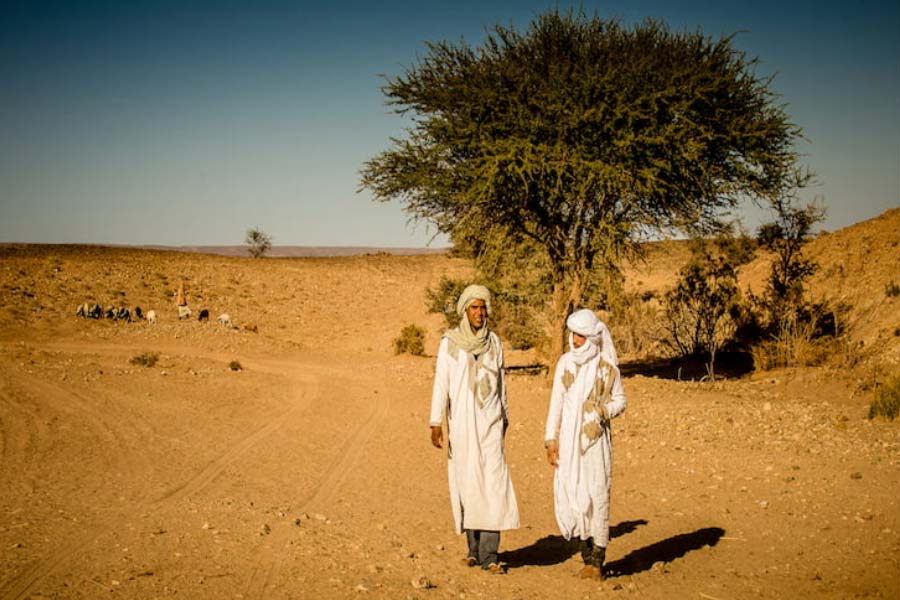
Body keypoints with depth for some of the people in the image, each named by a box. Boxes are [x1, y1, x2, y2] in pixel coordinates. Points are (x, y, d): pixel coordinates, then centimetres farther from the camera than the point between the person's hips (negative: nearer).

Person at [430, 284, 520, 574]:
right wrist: (436, 424, -12)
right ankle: (474, 547, 19)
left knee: (493, 483, -8)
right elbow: (441, 382, -7)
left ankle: (489, 555, -8)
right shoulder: (449, 342, -4)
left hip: (490, 422, 1)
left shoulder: (494, 342, 5)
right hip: (460, 422, -1)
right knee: (466, 483, 5)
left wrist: (505, 417, 20)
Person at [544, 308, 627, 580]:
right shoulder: (565, 362, 7)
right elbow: (556, 402, 9)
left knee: (597, 495, -5)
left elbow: (620, 400, 6)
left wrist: (604, 410, -15)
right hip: (569, 439, 3)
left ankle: (597, 560, 4)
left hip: (595, 438, -3)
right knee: (571, 496, 2)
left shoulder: (607, 365, -2)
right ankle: (588, 557, 15)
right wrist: (551, 439, 5)